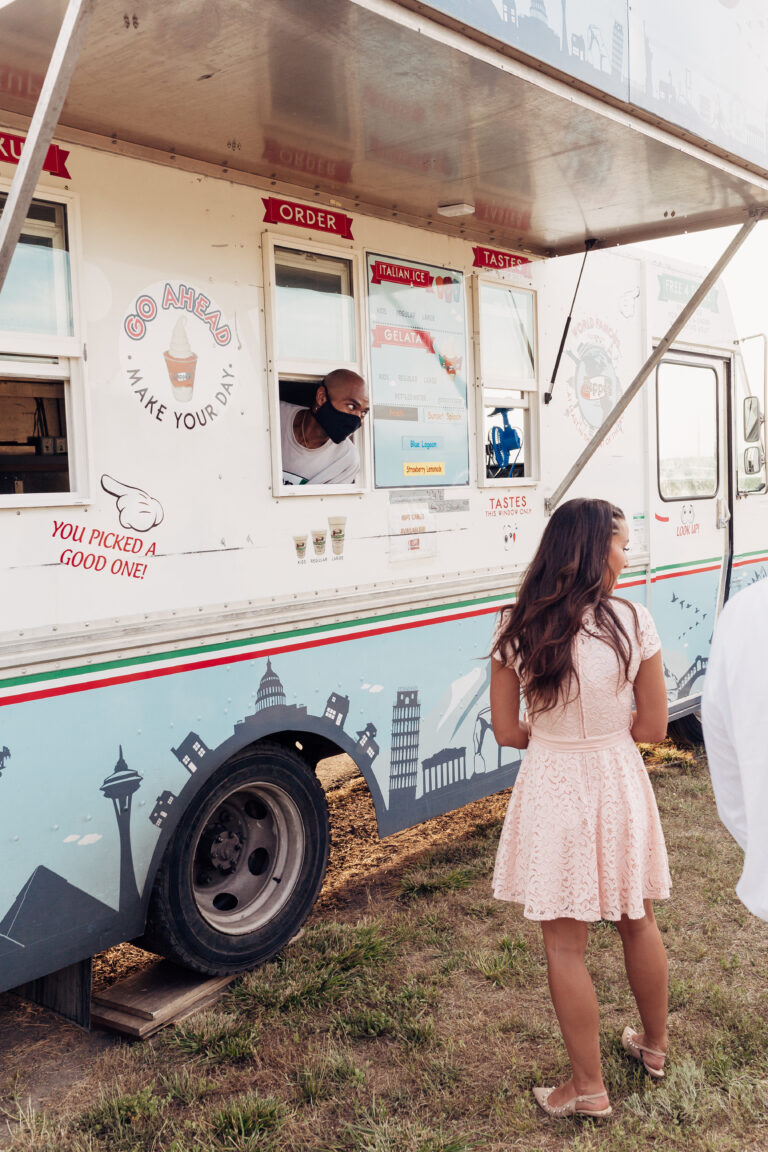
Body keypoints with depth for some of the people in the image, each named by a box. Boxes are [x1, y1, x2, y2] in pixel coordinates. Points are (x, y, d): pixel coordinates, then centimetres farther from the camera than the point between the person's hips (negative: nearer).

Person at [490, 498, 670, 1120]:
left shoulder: (516, 629, -12)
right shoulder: (632, 623, -14)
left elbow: (507, 731, -5)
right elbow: (652, 726, -6)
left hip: (553, 789, -1)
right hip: (618, 784, 1)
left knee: (565, 945, 11)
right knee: (638, 922, 23)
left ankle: (589, 1087, 23)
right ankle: (655, 1044, 44)